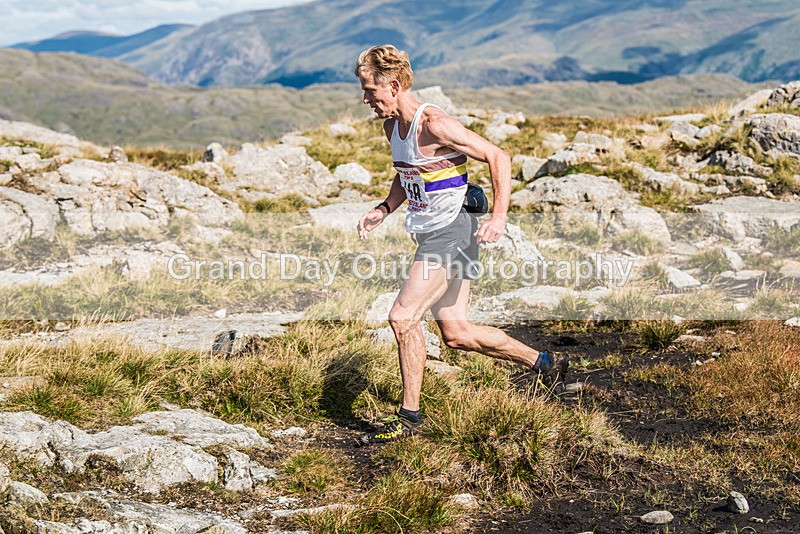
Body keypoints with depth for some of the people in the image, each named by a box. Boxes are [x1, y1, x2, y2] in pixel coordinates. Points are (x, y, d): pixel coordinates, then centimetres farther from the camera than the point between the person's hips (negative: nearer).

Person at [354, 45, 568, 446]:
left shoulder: (434, 125, -19)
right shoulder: (392, 126, 8)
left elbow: (497, 157, -16)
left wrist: (499, 216, -23)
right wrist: (384, 209, 9)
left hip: (450, 233, -10)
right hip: (431, 235, 10)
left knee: (401, 317, -15)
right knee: (456, 334, 11)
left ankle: (409, 416, -4)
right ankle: (544, 362, 26)